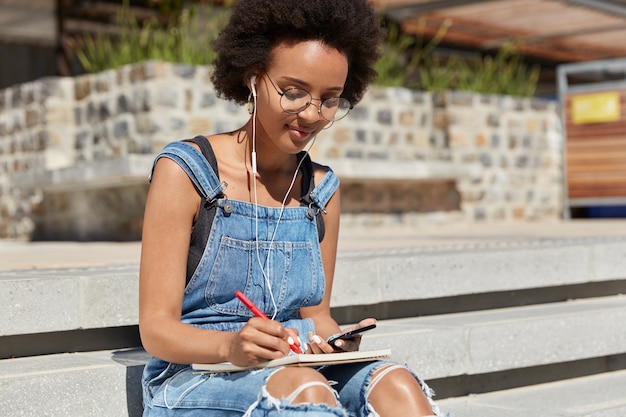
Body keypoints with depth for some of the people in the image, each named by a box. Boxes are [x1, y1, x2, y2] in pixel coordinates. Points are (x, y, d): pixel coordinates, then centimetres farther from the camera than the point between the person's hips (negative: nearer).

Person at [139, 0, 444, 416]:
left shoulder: (321, 190, 11)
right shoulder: (186, 171, -4)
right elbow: (156, 327, -8)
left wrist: (333, 340, -10)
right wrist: (231, 345, -29)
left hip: (301, 372, 4)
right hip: (194, 376, -4)